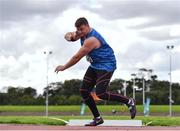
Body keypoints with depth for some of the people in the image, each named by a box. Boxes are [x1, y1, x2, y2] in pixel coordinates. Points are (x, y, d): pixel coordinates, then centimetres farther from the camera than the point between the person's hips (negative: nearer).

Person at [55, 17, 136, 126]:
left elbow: (77, 57, -22)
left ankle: (129, 102, -7)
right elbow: (70, 35, 16)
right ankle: (97, 118, 12)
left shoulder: (91, 40, -26)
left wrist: (63, 67, -9)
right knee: (84, 91, 3)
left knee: (100, 94, -21)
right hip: (94, 66, 10)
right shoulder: (83, 33, 3)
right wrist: (70, 36, -11)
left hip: (106, 65, -10)